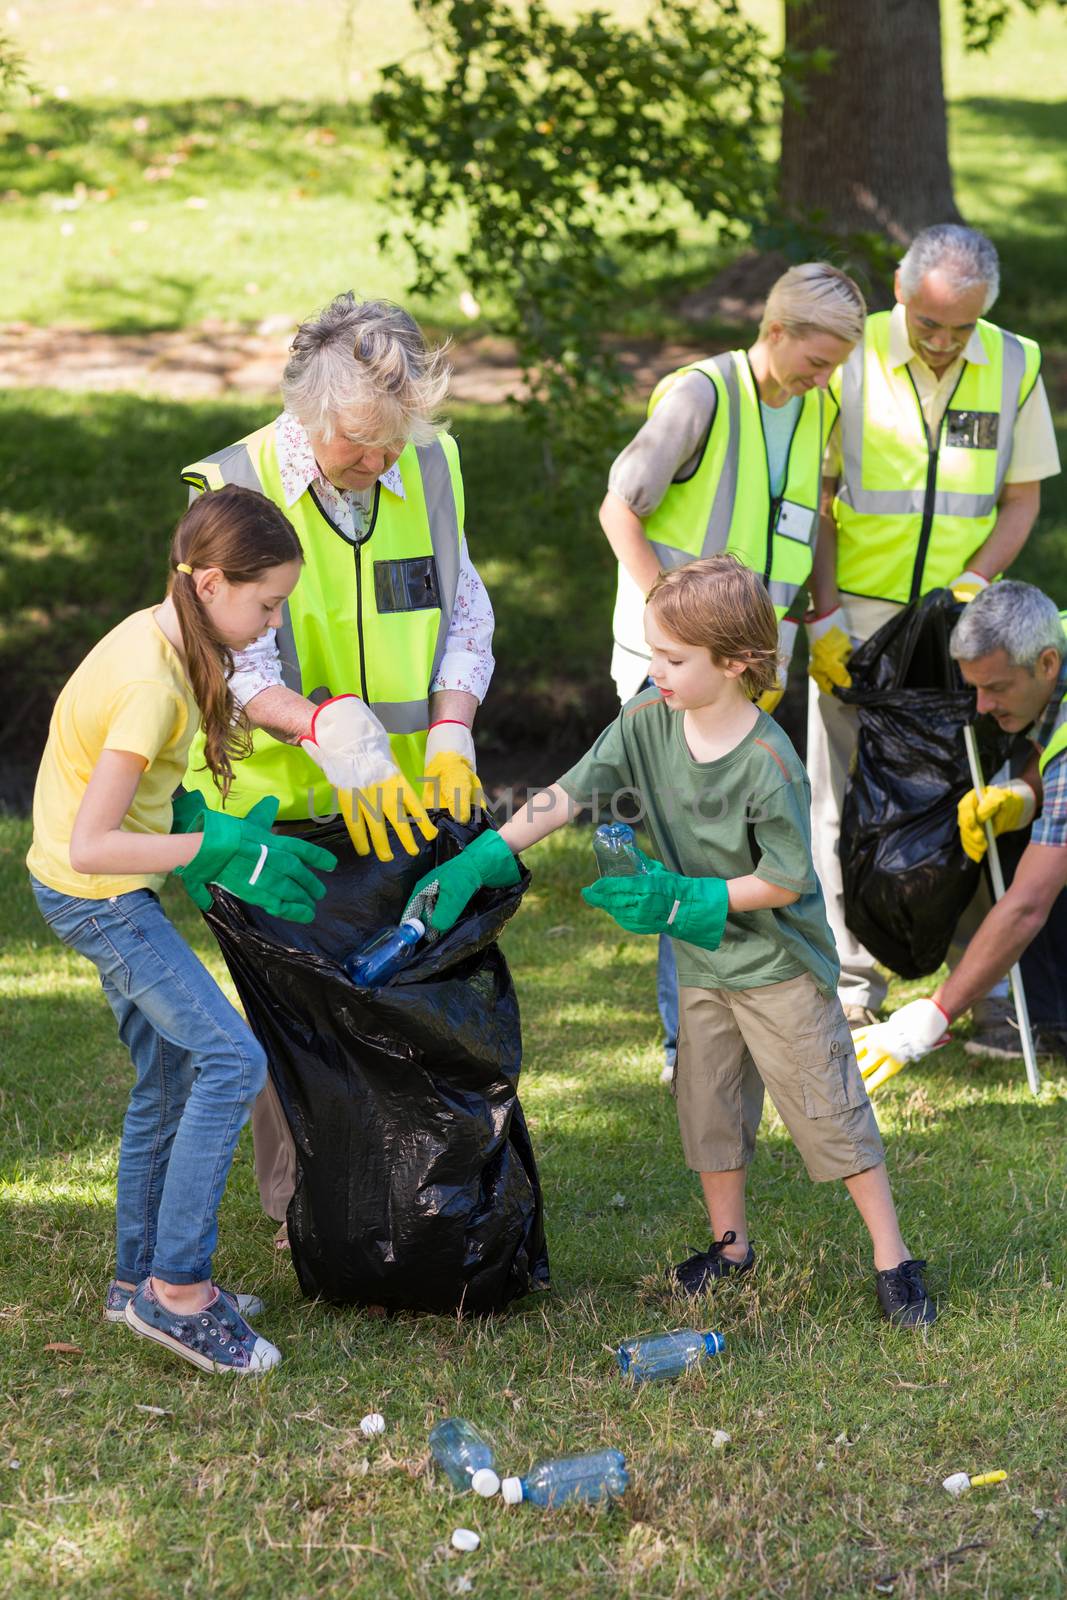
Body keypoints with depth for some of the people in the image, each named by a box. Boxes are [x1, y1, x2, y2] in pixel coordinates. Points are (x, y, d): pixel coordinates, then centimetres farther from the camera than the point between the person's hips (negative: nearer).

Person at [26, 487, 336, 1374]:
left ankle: (143, 1275, 26)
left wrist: (197, 827, 3)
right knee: (232, 1059, -14)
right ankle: (177, 1287, -10)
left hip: (114, 894, 10)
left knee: (171, 1078, 16)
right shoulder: (153, 685, -28)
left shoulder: (156, 636, 1)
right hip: (98, 896, -10)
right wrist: (216, 847, -27)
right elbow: (92, 846, -30)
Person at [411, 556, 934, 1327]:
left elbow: (786, 880, -20)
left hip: (780, 966, -6)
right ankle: (730, 1243, 33)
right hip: (703, 962, 6)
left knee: (829, 1109, -2)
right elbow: (568, 793, -9)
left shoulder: (768, 762, -26)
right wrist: (481, 858, -17)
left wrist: (683, 900, -24)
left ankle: (894, 1260, 7)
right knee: (707, 1105, 16)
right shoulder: (648, 720, -9)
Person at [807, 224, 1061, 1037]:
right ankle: (852, 985, 12)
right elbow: (812, 496, 0)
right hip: (856, 618, -1)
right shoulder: (851, 358, -6)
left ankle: (988, 984, 7)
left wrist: (973, 583, -9)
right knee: (847, 805, 2)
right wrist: (822, 615, -6)